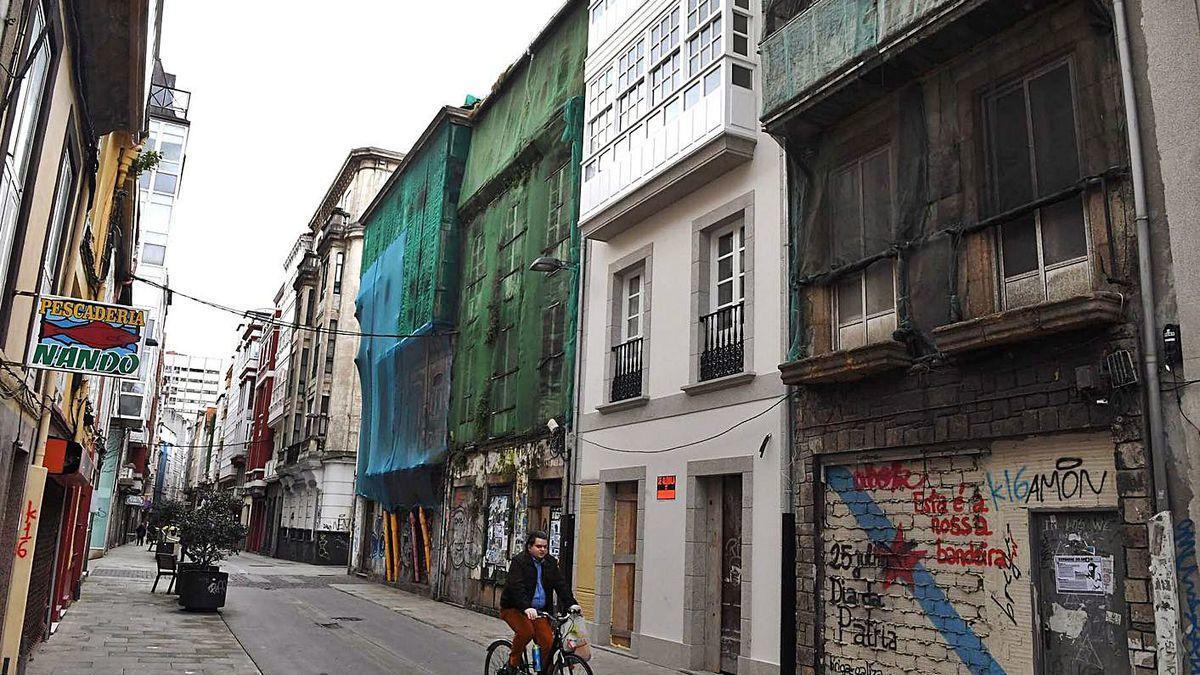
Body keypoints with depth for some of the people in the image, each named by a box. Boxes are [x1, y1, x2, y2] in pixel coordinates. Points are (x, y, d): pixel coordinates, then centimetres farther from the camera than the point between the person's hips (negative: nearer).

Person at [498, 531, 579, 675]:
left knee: (547, 642, -11)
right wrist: (526, 608, -38)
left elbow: (561, 584, 2)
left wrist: (571, 603, -13)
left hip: (539, 610, 5)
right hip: (514, 608, -5)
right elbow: (516, 587, -24)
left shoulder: (550, 562, 7)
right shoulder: (519, 561, -11)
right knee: (526, 631, -29)